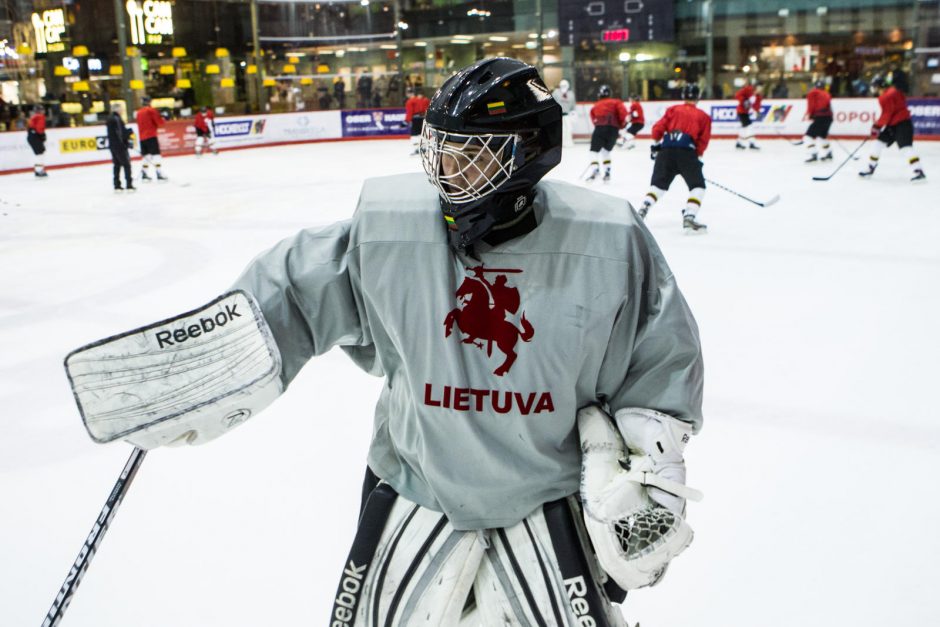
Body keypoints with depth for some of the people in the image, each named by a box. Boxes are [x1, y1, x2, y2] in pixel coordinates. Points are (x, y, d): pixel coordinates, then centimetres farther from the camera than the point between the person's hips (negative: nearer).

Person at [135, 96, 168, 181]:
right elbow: (159, 122, -8)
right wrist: (164, 120, 10)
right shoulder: (151, 110, -5)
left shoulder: (139, 112, 16)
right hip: (151, 136, -7)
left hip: (142, 138, 7)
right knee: (156, 155, -9)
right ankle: (159, 174, -15)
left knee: (146, 156, 13)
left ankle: (144, 174, 12)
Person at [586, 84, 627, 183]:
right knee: (605, 151, 18)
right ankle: (607, 174, 12)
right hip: (613, 129, 1)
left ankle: (594, 170, -21)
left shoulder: (595, 106, 25)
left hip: (600, 128, -1)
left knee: (594, 151, 1)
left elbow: (594, 119, 18)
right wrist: (622, 123, 9)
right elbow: (622, 111, 0)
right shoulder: (616, 102, 17)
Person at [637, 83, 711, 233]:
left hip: (666, 149, 3)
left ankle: (643, 210, 3)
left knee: (658, 183, 18)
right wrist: (698, 158, 18)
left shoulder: (673, 109, 19)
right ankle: (689, 217, -13)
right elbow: (703, 140, 8)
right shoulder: (703, 116, 15)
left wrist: (655, 144, 24)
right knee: (698, 186, 4)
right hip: (687, 151, -3)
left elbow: (658, 127, 10)